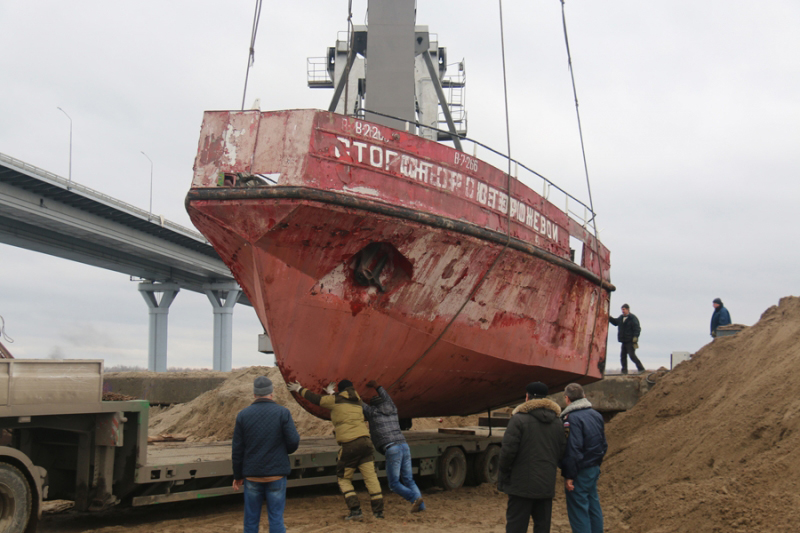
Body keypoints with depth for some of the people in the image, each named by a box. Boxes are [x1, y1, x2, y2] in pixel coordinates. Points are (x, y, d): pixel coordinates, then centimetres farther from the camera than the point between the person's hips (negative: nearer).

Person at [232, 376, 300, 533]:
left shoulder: (243, 414, 0)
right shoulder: (282, 413, -5)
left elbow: (237, 449, 2)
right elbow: (293, 441, -9)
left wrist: (237, 476, 11)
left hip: (252, 475, 2)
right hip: (276, 474, -1)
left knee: (251, 520, 10)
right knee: (276, 519, 4)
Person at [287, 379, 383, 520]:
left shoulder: (335, 400, 4)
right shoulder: (357, 402, 20)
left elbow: (316, 399, 16)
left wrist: (299, 389, 30)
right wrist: (331, 393, 56)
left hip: (349, 445, -5)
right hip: (365, 442, 5)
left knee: (343, 479, 10)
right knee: (371, 478, 5)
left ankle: (355, 510, -1)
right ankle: (378, 511, 3)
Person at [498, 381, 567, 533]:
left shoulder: (519, 419, -10)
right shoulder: (557, 422, 9)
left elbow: (508, 451, -14)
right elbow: (562, 452, 10)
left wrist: (503, 474, -1)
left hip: (522, 485, -5)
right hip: (547, 485, 5)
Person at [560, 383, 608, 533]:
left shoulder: (572, 418, -18)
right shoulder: (596, 415, 9)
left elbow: (573, 449, -23)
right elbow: (603, 445, 15)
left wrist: (569, 475, -18)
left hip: (580, 471, -8)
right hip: (594, 469, 9)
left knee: (578, 511, -1)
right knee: (593, 506, 18)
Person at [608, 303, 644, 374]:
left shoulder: (633, 318, -9)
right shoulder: (621, 317, 14)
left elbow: (637, 328, -15)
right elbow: (615, 322, 31)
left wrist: (635, 337, -25)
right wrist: (610, 318, 15)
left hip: (630, 341, -8)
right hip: (623, 341, 8)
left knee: (632, 355, -11)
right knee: (623, 356, 7)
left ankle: (641, 369, -4)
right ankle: (624, 371, 13)